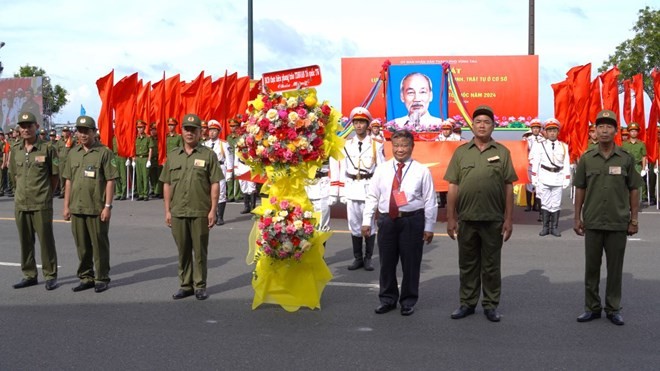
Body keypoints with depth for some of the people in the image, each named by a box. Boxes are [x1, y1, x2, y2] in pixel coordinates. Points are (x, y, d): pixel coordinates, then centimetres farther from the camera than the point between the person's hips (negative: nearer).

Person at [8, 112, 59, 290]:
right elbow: (13, 175, 17)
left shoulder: (47, 148, -6)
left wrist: (47, 194, 3)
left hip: (41, 204, -5)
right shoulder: (15, 150, 7)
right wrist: (21, 192, 14)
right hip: (20, 203, 5)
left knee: (46, 240, 0)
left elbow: (55, 175, 0)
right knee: (25, 241, 12)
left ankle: (50, 276, 10)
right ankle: (29, 275, 23)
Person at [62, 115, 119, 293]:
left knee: (99, 245, 3)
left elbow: (110, 181, -9)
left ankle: (102, 279, 15)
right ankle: (86, 277, 25)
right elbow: (68, 180, 15)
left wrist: (107, 206, -13)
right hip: (76, 208, 5)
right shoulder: (73, 153, 11)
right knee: (82, 246, 13)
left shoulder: (104, 152, -6)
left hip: (97, 209, -5)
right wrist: (66, 205, 11)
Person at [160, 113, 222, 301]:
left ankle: (200, 286, 16)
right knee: (183, 251, 11)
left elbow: (215, 184, -3)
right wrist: (167, 210, 6)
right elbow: (167, 184, 11)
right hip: (177, 212, 3)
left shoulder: (208, 155, 0)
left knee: (200, 251, 5)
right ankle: (185, 285, 22)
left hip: (200, 212, -3)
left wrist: (213, 210, -8)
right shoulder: (173, 155, 9)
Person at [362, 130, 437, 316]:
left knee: (410, 263, 6)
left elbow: (430, 201, 0)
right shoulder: (382, 169, 6)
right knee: (387, 262, 10)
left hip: (412, 220, -2)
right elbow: (372, 196, 7)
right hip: (387, 220, 2)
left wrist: (429, 227, -2)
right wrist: (366, 221, 3)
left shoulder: (422, 171, -1)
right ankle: (387, 299, 27)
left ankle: (408, 301, 23)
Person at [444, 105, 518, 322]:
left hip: (493, 219, -1)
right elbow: (453, 187, 3)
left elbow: (509, 188, 2)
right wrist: (450, 218, -1)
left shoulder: (502, 153, 3)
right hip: (466, 219, 1)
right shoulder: (461, 152, 5)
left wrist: (508, 219, -3)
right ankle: (467, 303, 22)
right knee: (467, 264, 11)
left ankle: (491, 304, 20)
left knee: (491, 265, 8)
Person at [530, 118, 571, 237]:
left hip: (558, 178, 1)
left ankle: (555, 227, 11)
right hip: (544, 178, -1)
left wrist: (566, 180, 1)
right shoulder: (540, 146, 2)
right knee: (545, 203, 4)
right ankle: (545, 227, 11)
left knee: (556, 204, 3)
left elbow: (566, 164, 5)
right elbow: (535, 163, 1)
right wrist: (535, 179, -3)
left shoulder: (564, 146, 6)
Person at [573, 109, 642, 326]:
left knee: (615, 268, 8)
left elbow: (634, 191, 3)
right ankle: (592, 308, 20)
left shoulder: (626, 159, 0)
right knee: (591, 267, 8)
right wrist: (577, 218, 2)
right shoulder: (586, 159, 2)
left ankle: (613, 309, 20)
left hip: (618, 224, -1)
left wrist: (634, 219, 0)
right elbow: (580, 190, 5)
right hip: (592, 223, 1)